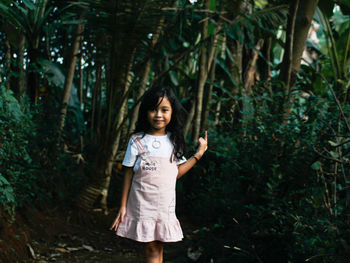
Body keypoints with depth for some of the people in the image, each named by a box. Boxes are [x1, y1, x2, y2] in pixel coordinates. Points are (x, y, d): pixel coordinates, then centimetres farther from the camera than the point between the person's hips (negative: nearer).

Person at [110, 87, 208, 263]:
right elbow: (128, 174, -1)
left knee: (158, 248, 6)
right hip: (143, 202, -2)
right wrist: (123, 207, -2)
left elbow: (176, 173, 6)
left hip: (165, 205, 3)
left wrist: (199, 153, 4)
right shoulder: (137, 140, -4)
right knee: (151, 249, -1)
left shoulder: (173, 141, 5)